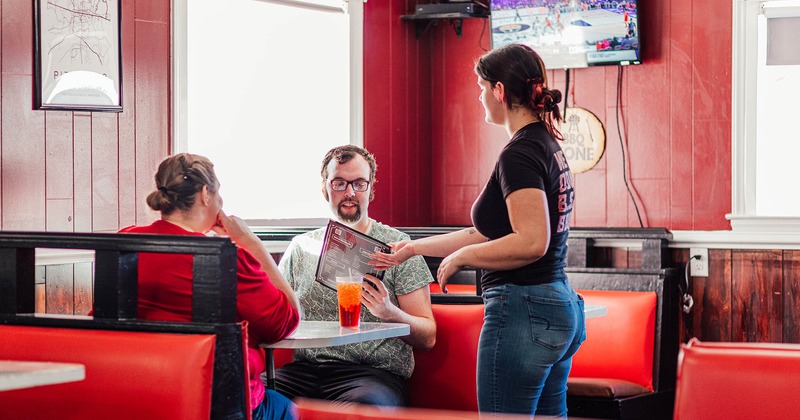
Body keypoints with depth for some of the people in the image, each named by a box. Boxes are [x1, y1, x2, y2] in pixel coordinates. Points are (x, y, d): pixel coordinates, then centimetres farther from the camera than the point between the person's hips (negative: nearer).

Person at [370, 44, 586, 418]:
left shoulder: (519, 154, -14)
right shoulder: (547, 146, 16)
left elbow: (530, 242, -24)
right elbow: (489, 233, 22)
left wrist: (461, 256, -11)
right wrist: (413, 248, 27)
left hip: (522, 311, -10)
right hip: (561, 308, 10)